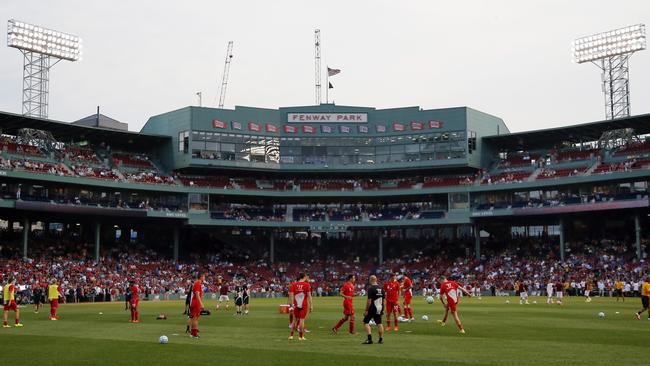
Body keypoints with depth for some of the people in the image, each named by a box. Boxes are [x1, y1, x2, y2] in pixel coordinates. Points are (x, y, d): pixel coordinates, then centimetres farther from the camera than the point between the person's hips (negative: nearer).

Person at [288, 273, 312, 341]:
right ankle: (301, 336, 5)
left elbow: (291, 295, -2)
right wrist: (311, 305, -4)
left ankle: (291, 335, 15)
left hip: (296, 305, 3)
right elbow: (309, 296, -7)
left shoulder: (294, 284, 2)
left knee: (295, 320, 14)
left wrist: (292, 305, 0)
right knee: (302, 320, 2)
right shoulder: (307, 285, -4)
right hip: (304, 305, -3)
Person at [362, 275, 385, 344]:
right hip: (379, 309, 6)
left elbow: (369, 301, -17)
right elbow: (384, 300, 11)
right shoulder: (381, 288, 8)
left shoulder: (371, 288, -13)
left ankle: (369, 339, -9)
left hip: (372, 309, -6)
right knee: (379, 323, 12)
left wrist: (366, 310, -13)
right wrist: (383, 309, 18)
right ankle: (381, 339, 12)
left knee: (366, 322, 1)